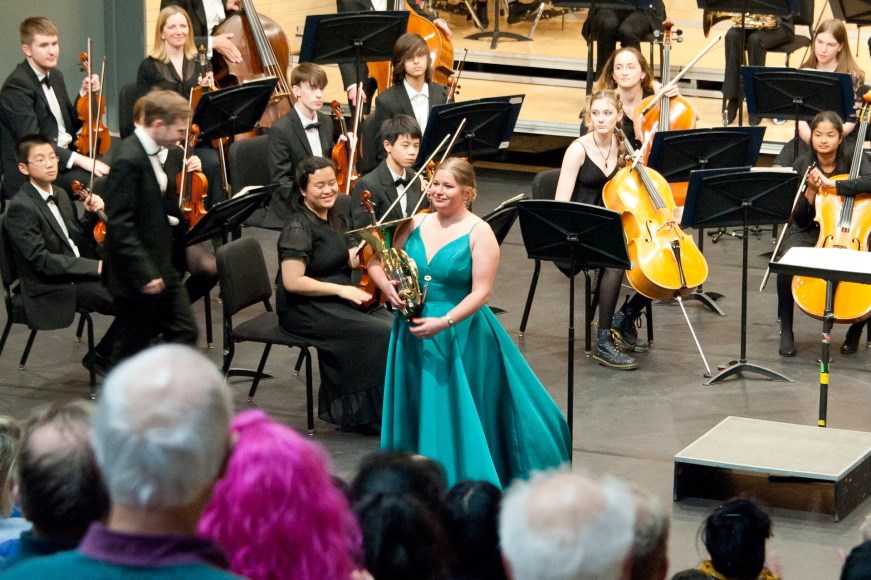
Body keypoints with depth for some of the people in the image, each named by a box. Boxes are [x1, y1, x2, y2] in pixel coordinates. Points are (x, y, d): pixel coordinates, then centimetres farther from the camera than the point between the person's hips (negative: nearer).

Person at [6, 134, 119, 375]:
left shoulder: (60, 195, 13)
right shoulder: (21, 208, -14)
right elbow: (40, 260, -21)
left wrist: (93, 214, -1)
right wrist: (95, 266, -23)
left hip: (76, 274, 9)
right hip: (53, 291, -9)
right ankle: (102, 357, -2)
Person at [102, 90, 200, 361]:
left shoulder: (151, 152, 7)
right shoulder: (128, 159, -22)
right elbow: (120, 225, -24)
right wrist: (145, 274, -23)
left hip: (162, 267, 9)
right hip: (138, 277, -9)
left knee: (184, 332, 11)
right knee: (135, 348, 3)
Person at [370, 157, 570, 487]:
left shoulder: (479, 233, -8)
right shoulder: (416, 224, 6)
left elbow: (481, 293, -14)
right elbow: (378, 263, 12)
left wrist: (445, 322, -26)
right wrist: (387, 286, -11)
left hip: (461, 333, -5)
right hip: (413, 332, 5)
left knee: (461, 415, -1)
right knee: (417, 411, 10)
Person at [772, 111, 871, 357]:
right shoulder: (803, 165, -2)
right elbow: (799, 217, -3)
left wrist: (830, 183, -29)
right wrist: (811, 190, -21)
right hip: (807, 232, 0)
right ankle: (786, 330, -13)